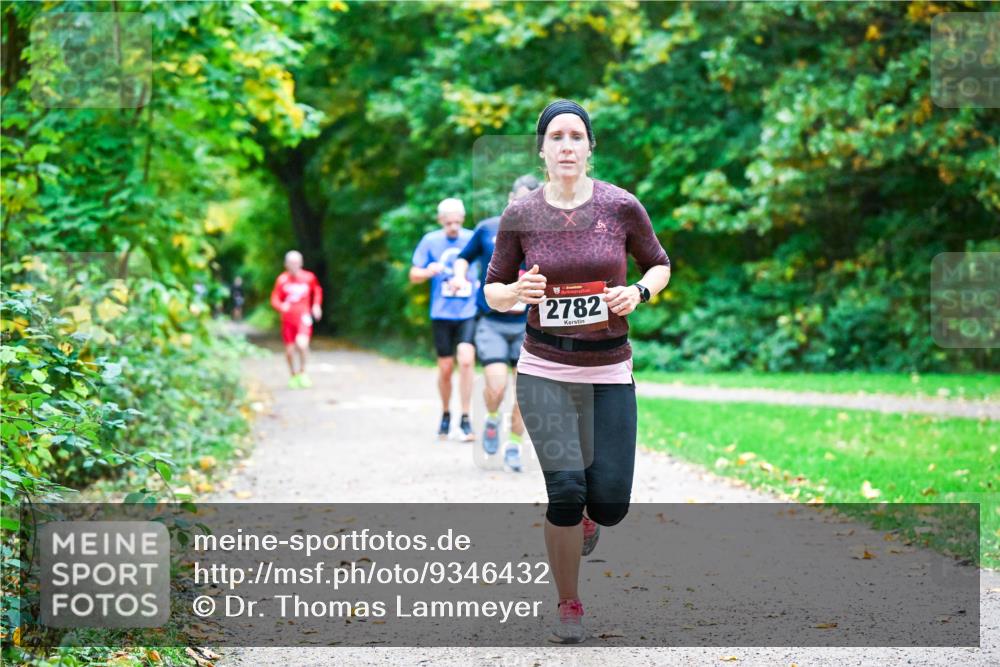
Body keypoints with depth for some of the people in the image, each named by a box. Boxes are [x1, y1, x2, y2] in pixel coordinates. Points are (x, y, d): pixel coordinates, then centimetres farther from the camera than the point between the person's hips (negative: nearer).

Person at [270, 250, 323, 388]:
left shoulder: (309, 278, -2)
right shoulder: (282, 280, -2)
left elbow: (317, 290, 19)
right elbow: (274, 299, -1)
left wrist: (316, 305, 7)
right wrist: (281, 306, -22)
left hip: (303, 317, -2)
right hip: (288, 319, 2)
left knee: (302, 344, -25)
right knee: (289, 350, 3)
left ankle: (302, 371, -1)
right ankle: (293, 375, 29)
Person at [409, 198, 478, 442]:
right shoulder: (431, 241, 2)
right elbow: (413, 276, 4)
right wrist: (428, 272, -17)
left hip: (469, 312, -1)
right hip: (442, 313, 1)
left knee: (466, 360, -18)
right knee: (445, 368, 5)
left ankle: (465, 419, -11)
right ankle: (445, 414, 28)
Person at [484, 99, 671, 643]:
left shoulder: (622, 207, -4)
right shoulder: (519, 216, -3)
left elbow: (659, 265, 11)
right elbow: (492, 291, 7)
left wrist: (639, 293, -10)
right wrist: (516, 292, -15)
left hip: (610, 372, 1)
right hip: (544, 370, -1)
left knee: (610, 505, -2)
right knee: (565, 491, -10)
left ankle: (585, 516, 38)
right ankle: (568, 606, 11)